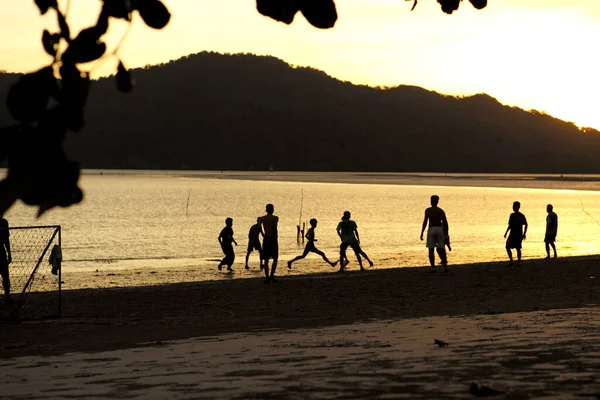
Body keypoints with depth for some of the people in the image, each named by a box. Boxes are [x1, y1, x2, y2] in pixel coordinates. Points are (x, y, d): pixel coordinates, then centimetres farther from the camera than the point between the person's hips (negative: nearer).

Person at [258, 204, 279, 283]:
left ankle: (267, 277, 2)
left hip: (265, 239, 3)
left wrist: (263, 235, -4)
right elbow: (275, 227, -19)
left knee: (266, 260, 8)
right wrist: (275, 236, -9)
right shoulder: (275, 218, -3)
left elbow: (259, 226, -11)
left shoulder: (262, 218, 6)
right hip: (273, 238, -3)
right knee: (275, 259, 6)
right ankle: (272, 275, -10)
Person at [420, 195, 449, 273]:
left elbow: (425, 222, -10)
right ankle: (445, 266, 1)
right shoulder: (441, 211, 9)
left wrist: (422, 233, -8)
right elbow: (445, 223, 7)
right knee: (441, 249, 9)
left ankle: (433, 267, -2)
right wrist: (446, 234, 14)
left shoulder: (428, 210, -2)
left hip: (431, 229, -3)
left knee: (431, 249, 2)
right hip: (440, 229, 3)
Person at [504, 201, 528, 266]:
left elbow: (510, 225, -13)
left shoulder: (512, 215, -11)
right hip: (519, 234, 6)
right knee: (518, 248, 11)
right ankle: (519, 262, 7)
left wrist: (506, 233, -5)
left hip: (513, 234, -6)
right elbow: (526, 225, 7)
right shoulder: (522, 216, 7)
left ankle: (511, 261, -5)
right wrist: (524, 234, 12)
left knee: (508, 247, 3)